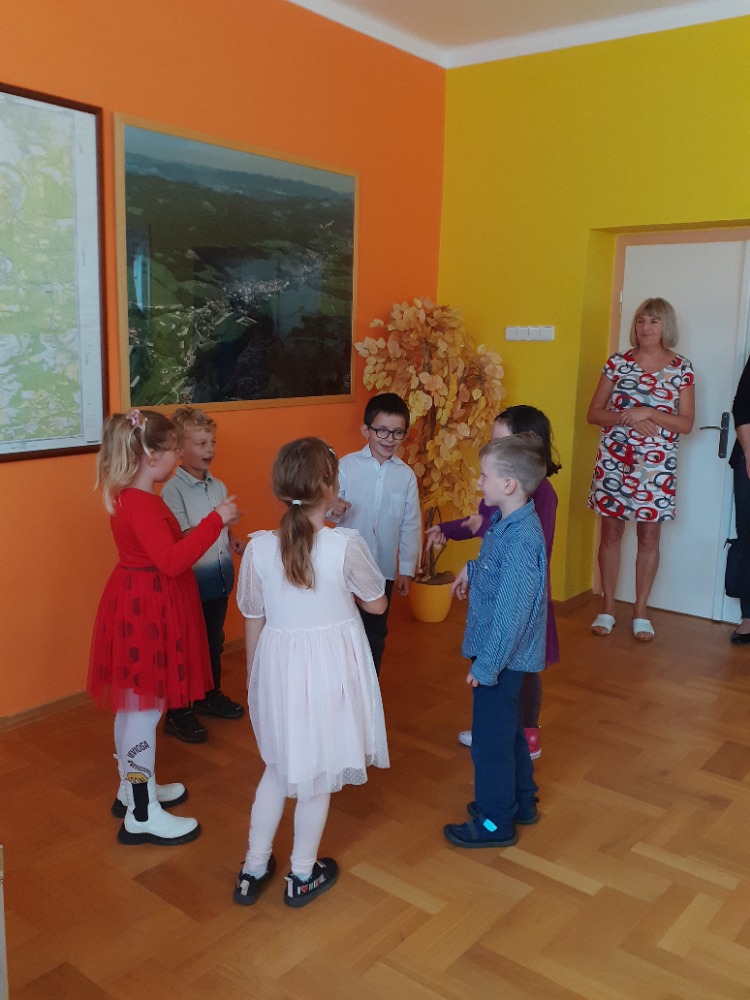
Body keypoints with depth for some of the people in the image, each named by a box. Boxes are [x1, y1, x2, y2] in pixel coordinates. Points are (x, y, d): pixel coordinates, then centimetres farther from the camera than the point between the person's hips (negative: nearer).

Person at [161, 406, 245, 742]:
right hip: (191, 583, -7)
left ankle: (211, 695, 41)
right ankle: (178, 713, 20)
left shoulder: (218, 486, 7)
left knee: (214, 642, 21)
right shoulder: (173, 490, -16)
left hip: (220, 580, 7)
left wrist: (234, 540, -3)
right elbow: (181, 538, -21)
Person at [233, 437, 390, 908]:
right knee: (318, 773, 16)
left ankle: (253, 869, 34)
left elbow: (253, 622, 0)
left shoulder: (260, 547, -11)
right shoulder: (346, 545, -19)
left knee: (279, 766, 24)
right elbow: (377, 604, -3)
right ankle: (303, 875, 34)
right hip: (331, 666, -2)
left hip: (278, 665, 3)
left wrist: (253, 675, 14)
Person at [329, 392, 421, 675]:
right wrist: (333, 510, -33)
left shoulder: (406, 475, -4)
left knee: (375, 635, 17)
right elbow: (329, 505, -10)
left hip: (384, 569, 2)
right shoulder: (347, 465, -9)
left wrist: (407, 569, 5)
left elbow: (411, 525, 2)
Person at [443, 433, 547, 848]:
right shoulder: (511, 523, 2)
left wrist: (486, 666, -22)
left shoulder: (520, 538, -28)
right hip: (508, 655, 10)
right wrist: (472, 569, 9)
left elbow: (510, 612, -27)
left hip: (501, 658, -10)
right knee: (507, 730, 24)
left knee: (491, 739, 6)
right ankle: (521, 801, 42)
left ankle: (495, 822, 24)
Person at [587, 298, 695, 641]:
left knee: (649, 536, 5)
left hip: (656, 464, 0)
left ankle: (641, 612, 19)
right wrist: (626, 418, -15)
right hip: (613, 458, 1)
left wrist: (648, 413, -17)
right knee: (611, 532, 6)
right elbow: (593, 413, 2)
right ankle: (607, 608, 19)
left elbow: (686, 423, -3)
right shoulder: (618, 362, 2)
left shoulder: (681, 369, 1)